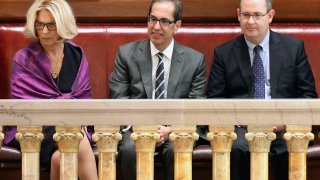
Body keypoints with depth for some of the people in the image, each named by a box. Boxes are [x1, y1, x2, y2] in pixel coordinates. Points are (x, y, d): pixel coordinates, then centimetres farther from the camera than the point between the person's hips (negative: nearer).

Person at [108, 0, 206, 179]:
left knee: (177, 150, -34)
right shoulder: (127, 53, 4)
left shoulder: (195, 60, 5)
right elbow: (119, 99, 1)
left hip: (176, 129, 0)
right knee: (131, 149, -33)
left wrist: (171, 129, -15)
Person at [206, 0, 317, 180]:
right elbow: (214, 98, 9)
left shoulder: (294, 47, 11)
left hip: (284, 126, 0)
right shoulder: (224, 53, 11)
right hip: (242, 126, 0)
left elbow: (308, 94, 11)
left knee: (292, 151, -34)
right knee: (238, 149, -35)